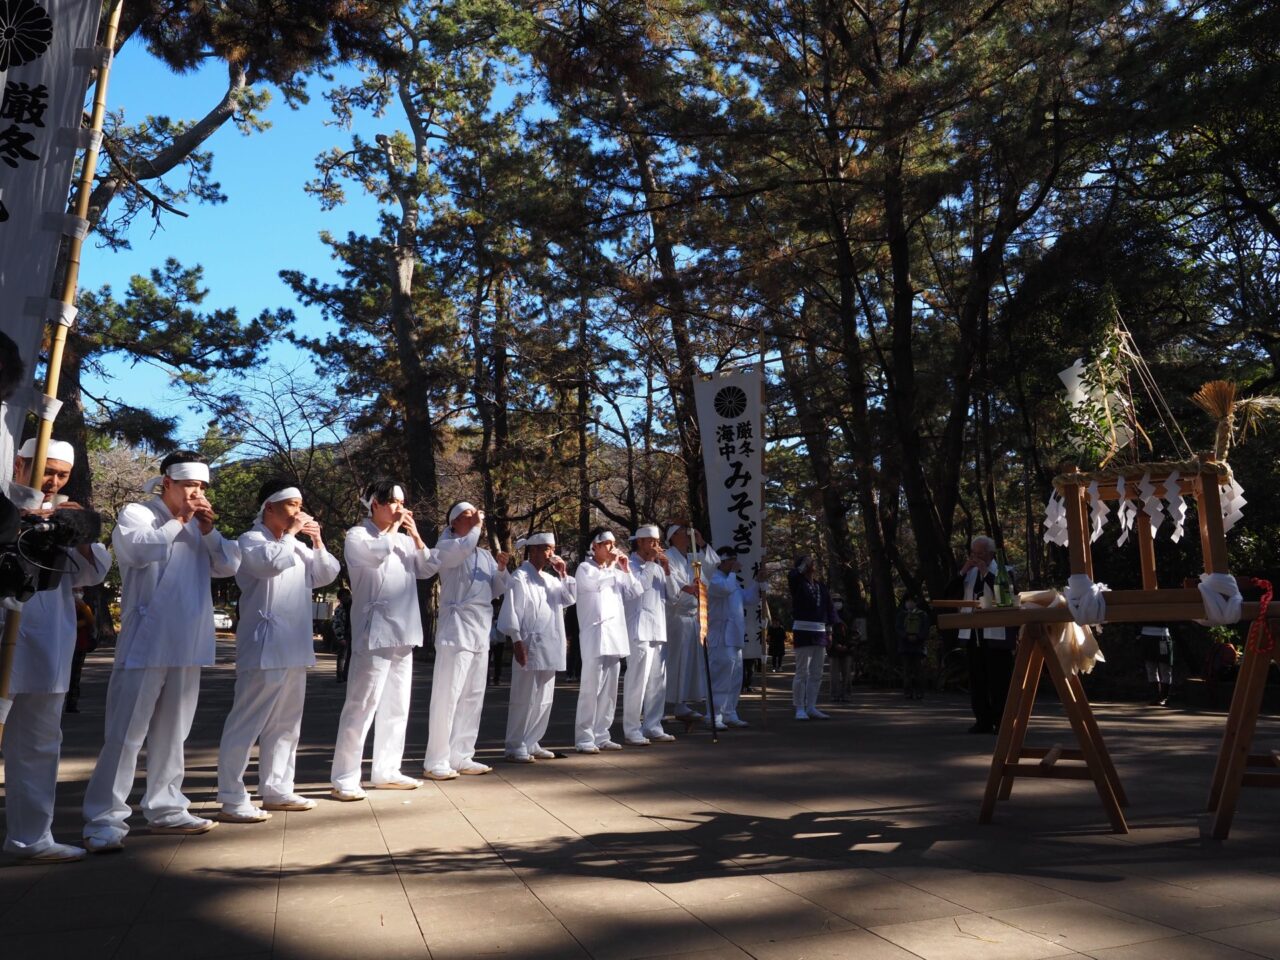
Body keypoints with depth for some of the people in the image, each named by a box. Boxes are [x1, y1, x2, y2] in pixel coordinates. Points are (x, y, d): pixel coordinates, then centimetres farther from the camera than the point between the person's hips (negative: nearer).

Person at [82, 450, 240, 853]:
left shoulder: (199, 525, 17)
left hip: (186, 646, 6)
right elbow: (139, 550, -20)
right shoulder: (137, 513, 0)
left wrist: (209, 532, -5)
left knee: (170, 732, 12)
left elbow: (230, 566, 7)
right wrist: (178, 521, -12)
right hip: (145, 644, -6)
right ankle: (104, 819, -1)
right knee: (126, 733, -6)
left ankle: (165, 808, 20)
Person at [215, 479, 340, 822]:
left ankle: (276, 789, 23)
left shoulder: (296, 545, 18)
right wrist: (291, 533, -11)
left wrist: (317, 543, 3)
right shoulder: (250, 540, -5)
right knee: (246, 724, -6)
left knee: (286, 724, 14)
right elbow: (272, 562, -25)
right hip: (265, 648, -8)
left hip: (294, 649, 9)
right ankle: (232, 800, -2)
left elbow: (327, 575, 15)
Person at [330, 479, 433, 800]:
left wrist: (416, 536, 1)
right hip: (374, 633, -7)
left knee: (396, 705, 11)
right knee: (362, 706, -8)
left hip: (402, 632, 7)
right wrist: (394, 527, -6)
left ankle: (386, 770, 19)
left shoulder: (403, 539, 17)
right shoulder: (357, 536, -1)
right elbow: (379, 553, -21)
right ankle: (344, 778, -3)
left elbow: (426, 570, 12)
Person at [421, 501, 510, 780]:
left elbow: (499, 590, 19)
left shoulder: (485, 555, 19)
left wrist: (502, 568, 2)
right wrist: (477, 527, -10)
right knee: (447, 695, -7)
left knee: (473, 696, 9)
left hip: (481, 632, 8)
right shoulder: (447, 546, -2)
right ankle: (436, 761, -3)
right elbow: (464, 548, -26)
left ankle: (461, 756, 15)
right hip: (456, 629, -7)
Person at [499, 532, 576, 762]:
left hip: (549, 648, 8)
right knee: (524, 699, -4)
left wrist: (564, 574, 7)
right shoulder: (520, 578, -7)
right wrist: (517, 641, -17)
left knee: (544, 699, 11)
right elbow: (511, 612, -12)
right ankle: (516, 748, 3)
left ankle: (532, 744, 20)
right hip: (529, 647, -8)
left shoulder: (550, 578, 16)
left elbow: (570, 599, 18)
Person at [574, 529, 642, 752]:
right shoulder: (584, 568, 0)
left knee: (609, 690, 9)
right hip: (594, 636, -7)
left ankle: (601, 735, 15)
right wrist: (610, 564, -9)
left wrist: (626, 570, 4)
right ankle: (584, 737, -3)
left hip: (615, 635, 7)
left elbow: (636, 593, 14)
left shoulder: (616, 571, 19)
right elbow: (594, 582, -22)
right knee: (590, 689, -8)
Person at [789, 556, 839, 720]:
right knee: (802, 673, -5)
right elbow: (791, 575, -27)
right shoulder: (798, 583, -3)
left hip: (819, 633, 6)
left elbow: (829, 608, 14)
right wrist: (803, 565, -12)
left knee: (816, 674, 9)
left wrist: (829, 631, 10)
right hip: (803, 631, -6)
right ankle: (799, 709, 2)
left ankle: (811, 708, 16)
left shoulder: (821, 586, 13)